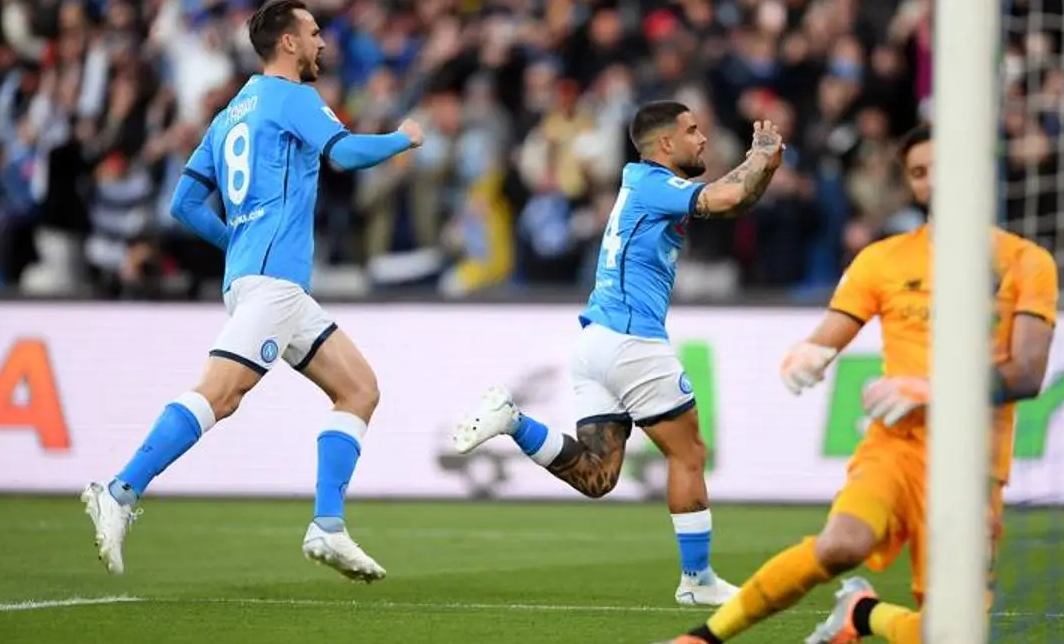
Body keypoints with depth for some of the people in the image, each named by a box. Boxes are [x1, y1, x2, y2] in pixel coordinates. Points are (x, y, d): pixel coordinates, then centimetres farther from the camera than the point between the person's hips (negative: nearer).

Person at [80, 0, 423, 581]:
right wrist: (403, 139, 5)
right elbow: (345, 153, -13)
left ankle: (327, 528, -1)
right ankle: (119, 495, -25)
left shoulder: (229, 116, 24)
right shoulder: (290, 97, 0)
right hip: (271, 277, -10)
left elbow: (184, 204, 23)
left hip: (281, 287, 10)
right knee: (220, 393, -20)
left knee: (359, 388, 8)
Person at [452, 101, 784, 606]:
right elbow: (725, 197, -23)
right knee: (688, 454, 3)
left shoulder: (648, 184, 21)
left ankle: (511, 419, -10)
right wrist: (761, 155, -5)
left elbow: (736, 203, 29)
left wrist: (765, 163, 13)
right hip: (631, 338, -9)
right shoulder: (652, 183, -7)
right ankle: (697, 579, 6)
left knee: (595, 476, 3)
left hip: (595, 339, 9)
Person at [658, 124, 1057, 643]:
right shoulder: (881, 260, 8)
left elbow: (1027, 375, -6)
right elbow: (821, 345, 6)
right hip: (895, 445, 0)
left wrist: (931, 391, -19)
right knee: (841, 545, -32)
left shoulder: (1026, 263, 4)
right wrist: (802, 360, -19)